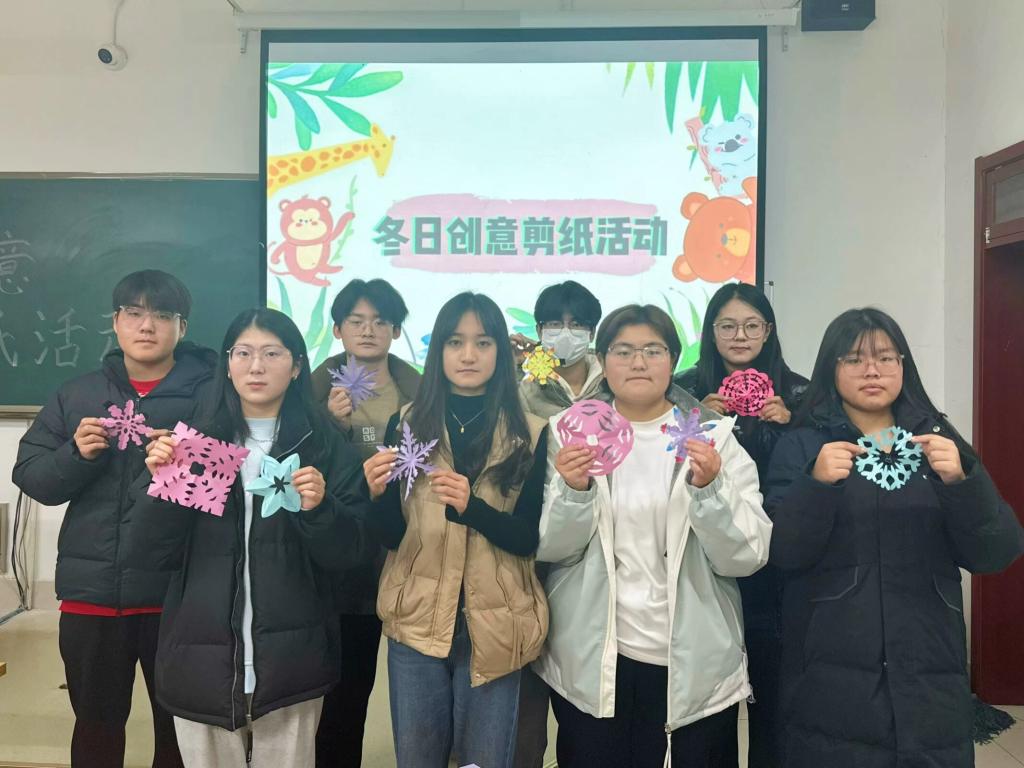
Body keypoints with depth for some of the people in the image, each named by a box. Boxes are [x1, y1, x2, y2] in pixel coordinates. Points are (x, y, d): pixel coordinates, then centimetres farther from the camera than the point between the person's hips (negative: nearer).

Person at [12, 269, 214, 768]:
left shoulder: (211, 395, -4)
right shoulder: (77, 395, 9)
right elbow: (30, 478, 7)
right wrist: (76, 454, -11)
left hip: (177, 592, -3)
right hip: (91, 590, 3)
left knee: (180, 726, 14)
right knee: (96, 724, 20)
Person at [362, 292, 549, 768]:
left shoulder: (530, 435, -4)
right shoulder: (406, 423, 1)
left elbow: (530, 539, -8)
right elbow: (391, 537, 1)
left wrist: (472, 506, -25)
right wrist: (379, 495, -20)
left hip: (492, 627, -1)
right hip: (417, 621, 2)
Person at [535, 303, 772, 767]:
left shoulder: (713, 436, -2)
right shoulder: (572, 434, 0)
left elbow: (747, 558, -7)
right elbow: (551, 549, -4)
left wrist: (708, 488, -22)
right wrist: (574, 490, -21)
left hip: (698, 665, 0)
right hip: (590, 663, 0)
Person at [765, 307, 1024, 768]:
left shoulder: (938, 440, 7)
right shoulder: (802, 445, 0)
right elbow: (784, 553, -9)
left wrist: (962, 481, -17)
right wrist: (817, 483, -24)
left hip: (930, 676, 3)